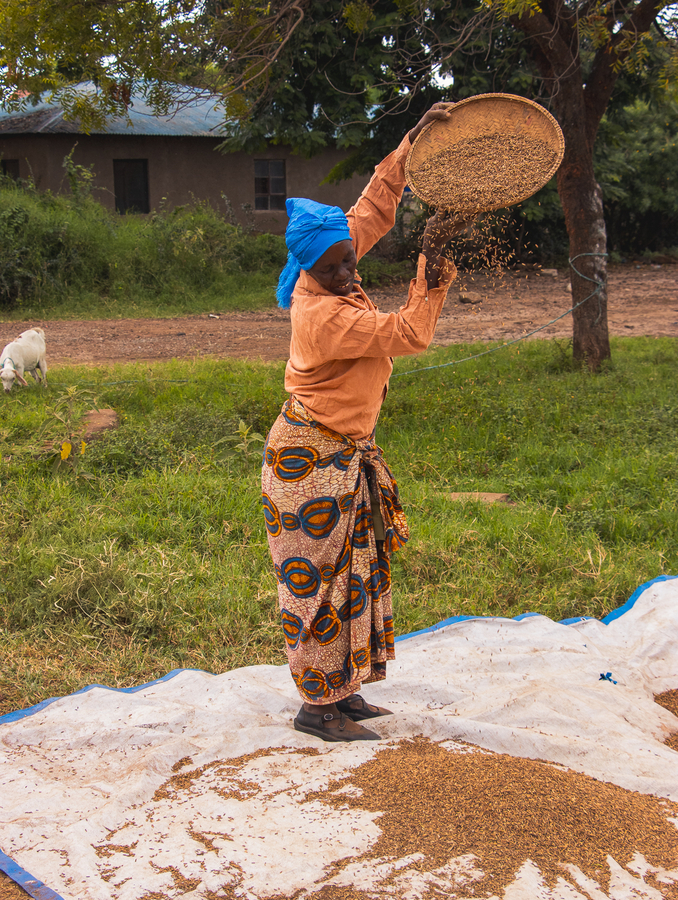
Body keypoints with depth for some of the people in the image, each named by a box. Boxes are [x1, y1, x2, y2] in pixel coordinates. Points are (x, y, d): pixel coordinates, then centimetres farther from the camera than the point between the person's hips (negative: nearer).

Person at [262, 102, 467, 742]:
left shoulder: (331, 273, -1)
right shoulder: (324, 314, -26)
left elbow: (375, 207, 8)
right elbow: (410, 334, -22)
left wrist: (413, 140, 4)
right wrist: (432, 262, -20)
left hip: (347, 451, 10)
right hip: (313, 456, -10)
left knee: (353, 569, 16)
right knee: (319, 578, -1)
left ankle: (338, 689, 27)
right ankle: (317, 707, 11)